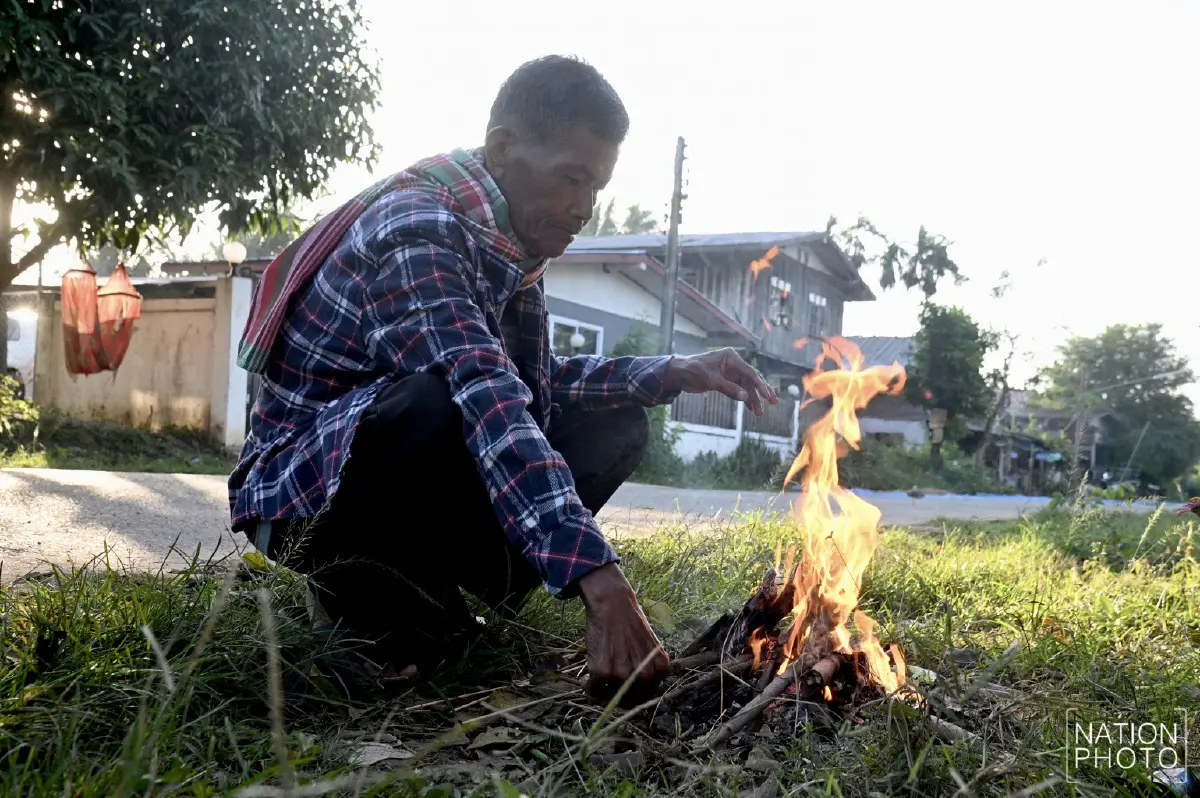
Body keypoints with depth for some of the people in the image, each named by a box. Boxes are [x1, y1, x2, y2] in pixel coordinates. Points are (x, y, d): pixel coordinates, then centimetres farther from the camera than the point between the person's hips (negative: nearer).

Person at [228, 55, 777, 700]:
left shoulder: (506, 242, 4)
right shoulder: (416, 231, -24)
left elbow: (540, 380, 12)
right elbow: (489, 401, -37)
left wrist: (673, 374, -2)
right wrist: (600, 584, -44)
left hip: (412, 468, 9)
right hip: (299, 491, -9)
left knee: (614, 424, 0)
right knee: (451, 402, -38)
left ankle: (426, 578, -3)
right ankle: (373, 585, -12)